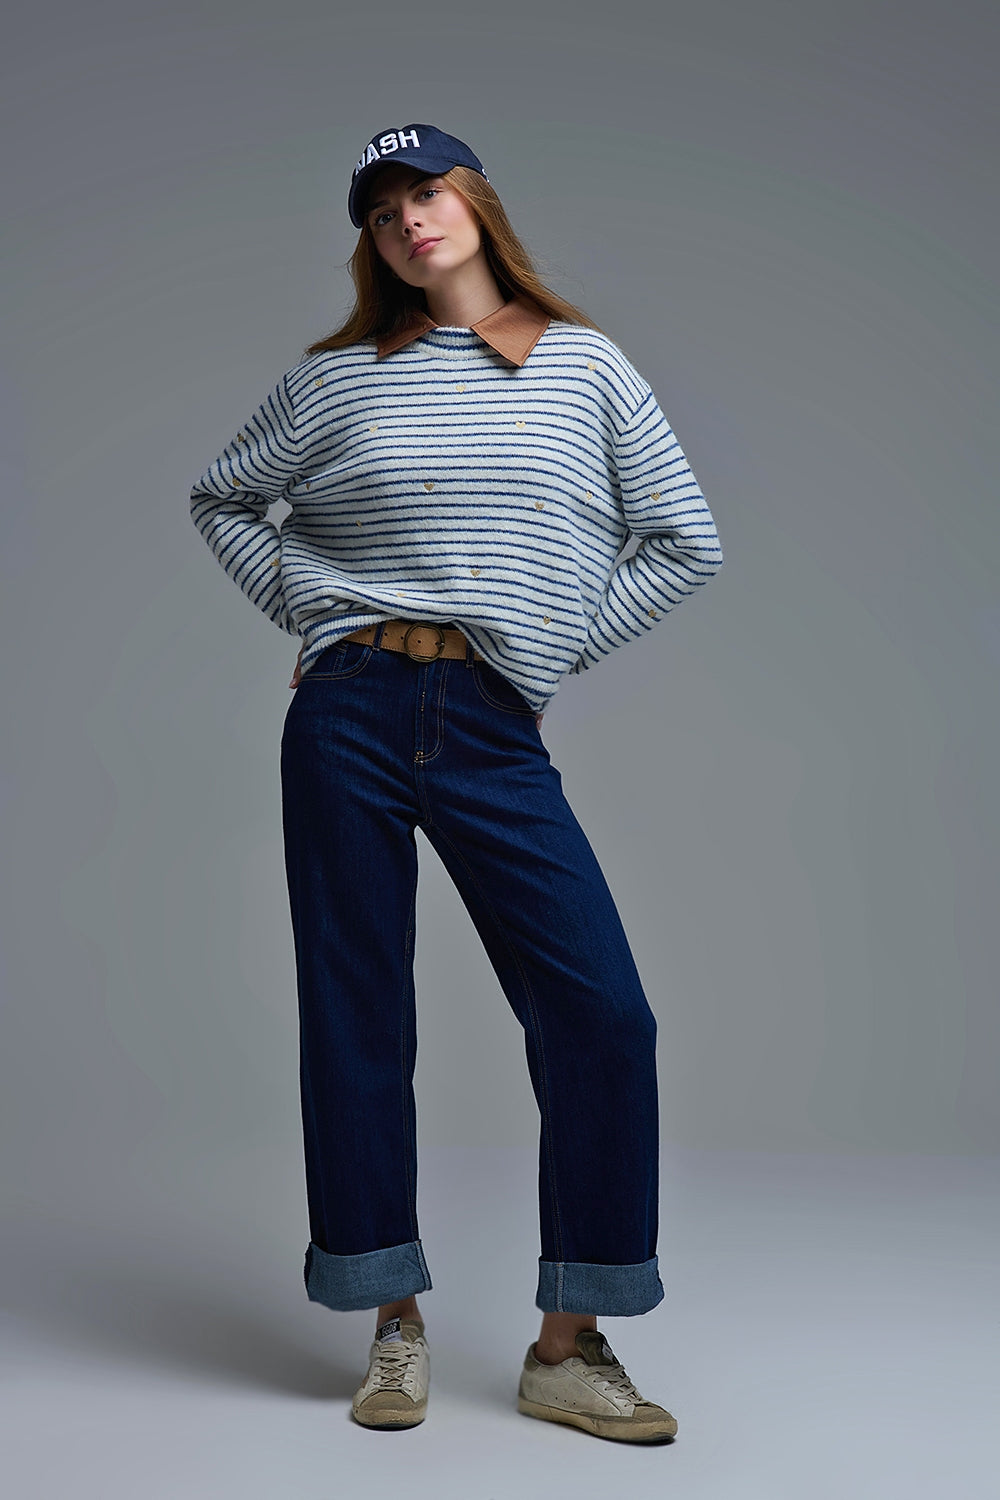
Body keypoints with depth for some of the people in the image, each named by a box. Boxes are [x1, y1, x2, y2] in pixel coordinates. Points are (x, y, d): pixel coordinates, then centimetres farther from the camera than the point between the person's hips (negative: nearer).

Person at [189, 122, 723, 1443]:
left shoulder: (582, 364, 8)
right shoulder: (340, 377, 8)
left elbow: (684, 544, 9)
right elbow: (221, 500, 21)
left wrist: (556, 645, 4)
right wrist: (306, 612, 8)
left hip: (497, 736, 0)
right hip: (353, 717, 0)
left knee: (603, 1020, -8)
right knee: (356, 1019, 3)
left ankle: (568, 1351, 6)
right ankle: (398, 1330, 19)